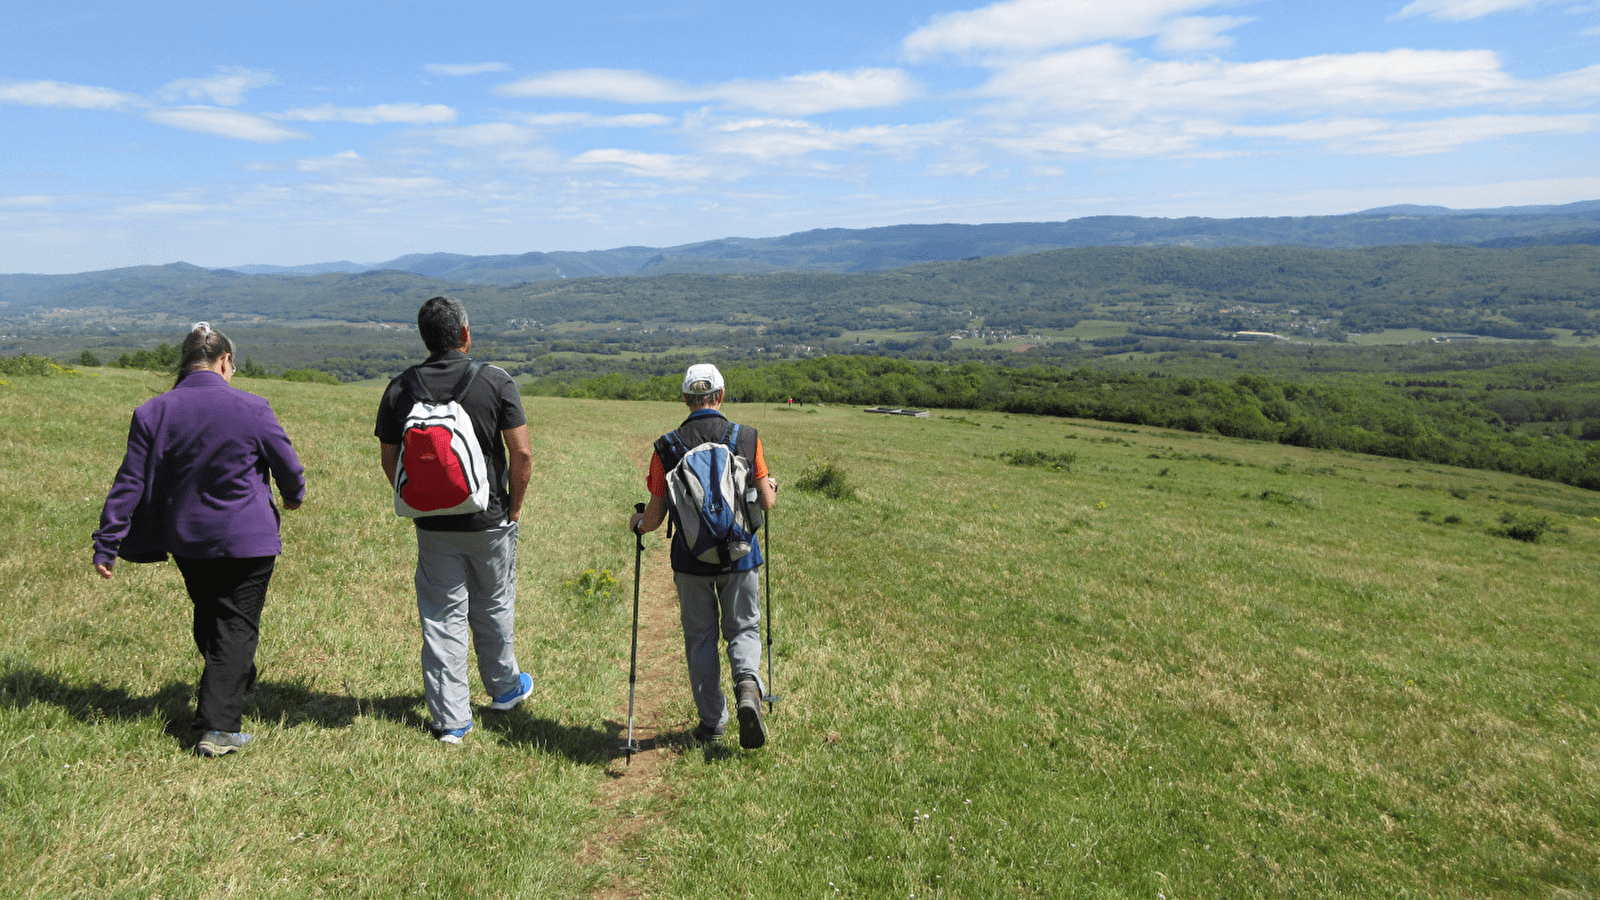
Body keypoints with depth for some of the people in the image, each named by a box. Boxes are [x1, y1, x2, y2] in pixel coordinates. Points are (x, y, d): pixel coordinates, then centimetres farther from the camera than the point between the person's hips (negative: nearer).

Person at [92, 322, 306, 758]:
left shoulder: (154, 412, -5)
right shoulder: (251, 409, -13)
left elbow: (130, 484, -3)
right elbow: (288, 465, -3)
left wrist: (106, 545, 3)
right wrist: (293, 495, 20)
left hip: (187, 540, 4)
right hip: (248, 540, -4)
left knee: (208, 618, 23)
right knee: (237, 625, 2)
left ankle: (234, 685, 43)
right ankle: (217, 727, -3)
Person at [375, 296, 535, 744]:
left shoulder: (400, 387, -2)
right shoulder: (495, 380, -9)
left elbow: (390, 462, 3)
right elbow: (522, 453, -12)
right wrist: (514, 506, 1)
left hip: (432, 525, 2)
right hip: (489, 521, -1)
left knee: (441, 616, 8)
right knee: (493, 607, 17)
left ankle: (450, 719, 11)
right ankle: (504, 687, 37)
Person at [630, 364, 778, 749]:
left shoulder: (666, 447, -6)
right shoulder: (747, 438, -5)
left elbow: (655, 516, -3)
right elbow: (767, 502, -1)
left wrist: (637, 524, 19)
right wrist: (772, 487, 22)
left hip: (691, 559, 0)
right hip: (740, 557, 0)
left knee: (700, 638, 13)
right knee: (743, 629, 15)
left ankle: (712, 722, 19)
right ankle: (748, 687, -13)